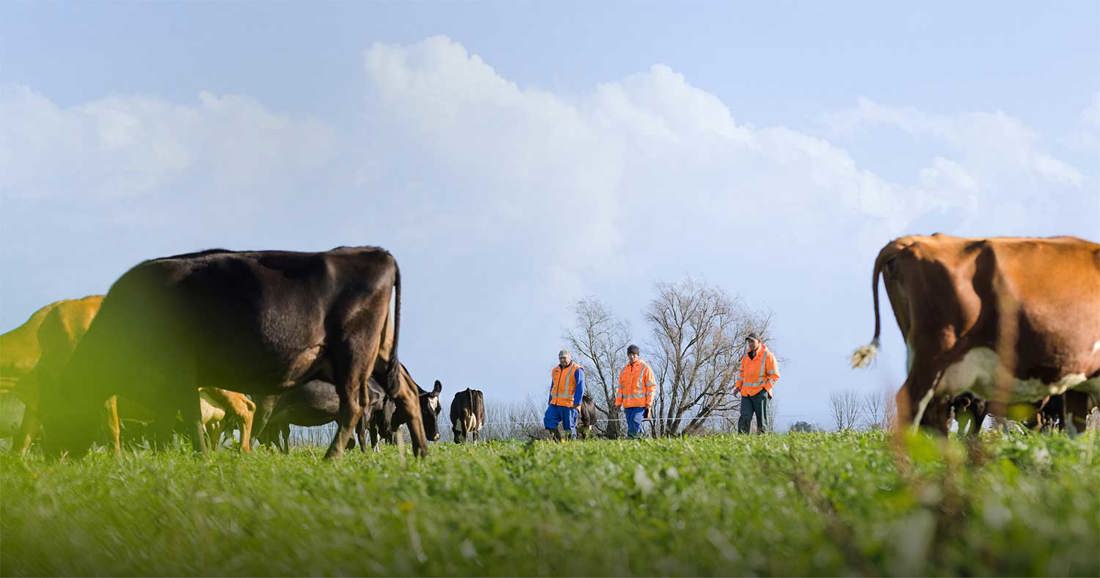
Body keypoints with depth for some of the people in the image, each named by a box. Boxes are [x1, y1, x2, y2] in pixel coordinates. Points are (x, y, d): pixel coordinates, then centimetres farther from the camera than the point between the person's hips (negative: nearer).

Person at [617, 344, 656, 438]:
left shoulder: (645, 368, 0)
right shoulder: (624, 370, 17)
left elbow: (651, 386, -3)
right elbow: (621, 388, 20)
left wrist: (649, 403, -9)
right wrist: (618, 403, 12)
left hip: (640, 404, -6)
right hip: (627, 404, 6)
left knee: (634, 424, -19)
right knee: (631, 426, 4)